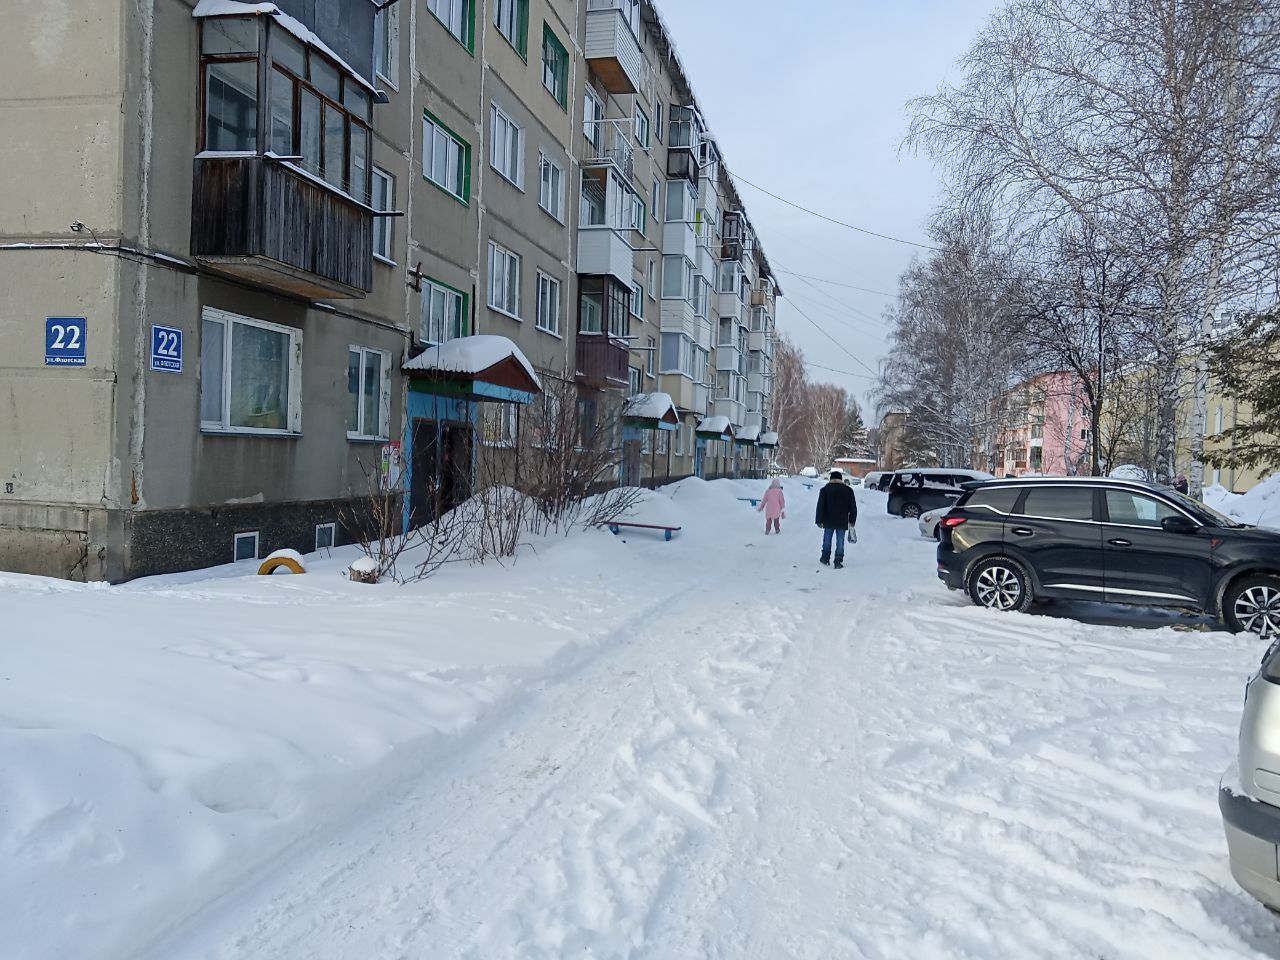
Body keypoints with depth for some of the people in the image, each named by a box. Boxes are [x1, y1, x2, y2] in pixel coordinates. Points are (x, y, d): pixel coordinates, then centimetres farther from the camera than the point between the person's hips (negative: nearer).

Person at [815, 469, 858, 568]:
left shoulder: (825, 490, -2)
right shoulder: (848, 490, 4)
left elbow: (820, 507, -5)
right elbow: (853, 507, 6)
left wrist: (819, 521, -1)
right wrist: (852, 521, 12)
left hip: (828, 522, -1)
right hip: (842, 522, 1)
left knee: (827, 540, 15)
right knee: (840, 542, 3)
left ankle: (825, 558, 24)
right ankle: (838, 562, 0)